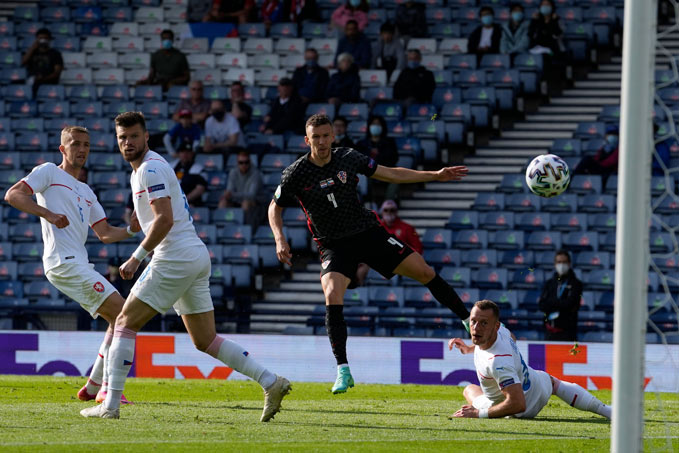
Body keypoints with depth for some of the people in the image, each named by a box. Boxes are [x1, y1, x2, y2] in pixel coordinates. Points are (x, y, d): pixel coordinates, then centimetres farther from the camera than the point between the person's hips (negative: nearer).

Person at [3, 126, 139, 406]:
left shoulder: (86, 192, 28)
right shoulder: (49, 172, 5)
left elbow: (104, 233, 26)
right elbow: (13, 194, -6)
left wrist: (131, 230, 6)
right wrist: (48, 214, -18)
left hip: (79, 264, 9)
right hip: (63, 262, -9)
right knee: (121, 311, -17)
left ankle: (94, 387, 13)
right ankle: (109, 387, -18)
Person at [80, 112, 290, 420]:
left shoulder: (150, 169, -11)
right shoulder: (144, 169, 21)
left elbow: (164, 220, -20)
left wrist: (137, 258, -18)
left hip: (176, 257, -10)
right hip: (196, 256, 10)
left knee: (125, 323, -4)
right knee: (206, 341, 9)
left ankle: (111, 404, -8)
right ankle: (270, 382, 1)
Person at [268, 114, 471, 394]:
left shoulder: (348, 158, -3)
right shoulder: (296, 174, -9)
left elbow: (391, 174, 9)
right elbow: (275, 207, 5)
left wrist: (435, 176, 7)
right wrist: (280, 239, -12)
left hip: (369, 233, 3)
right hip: (334, 245, -3)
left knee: (425, 272, -3)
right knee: (332, 297, -27)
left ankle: (468, 321, 16)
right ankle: (343, 372, -21)